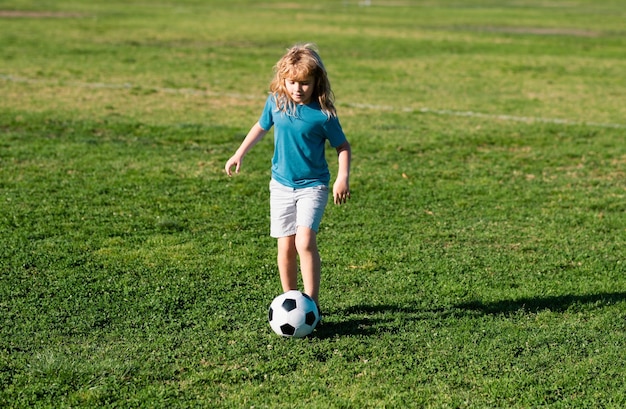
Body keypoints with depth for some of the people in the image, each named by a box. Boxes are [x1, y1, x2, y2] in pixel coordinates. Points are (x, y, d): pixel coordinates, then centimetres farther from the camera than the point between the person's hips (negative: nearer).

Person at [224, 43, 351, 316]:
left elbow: (343, 146, -4)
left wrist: (343, 177, -17)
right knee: (286, 247, 5)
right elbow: (261, 126, 16)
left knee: (305, 241, -19)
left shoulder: (322, 114, -15)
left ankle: (311, 303, -14)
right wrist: (239, 154, 19)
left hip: (313, 185, -4)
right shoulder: (276, 102, -3)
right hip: (281, 185, 4)